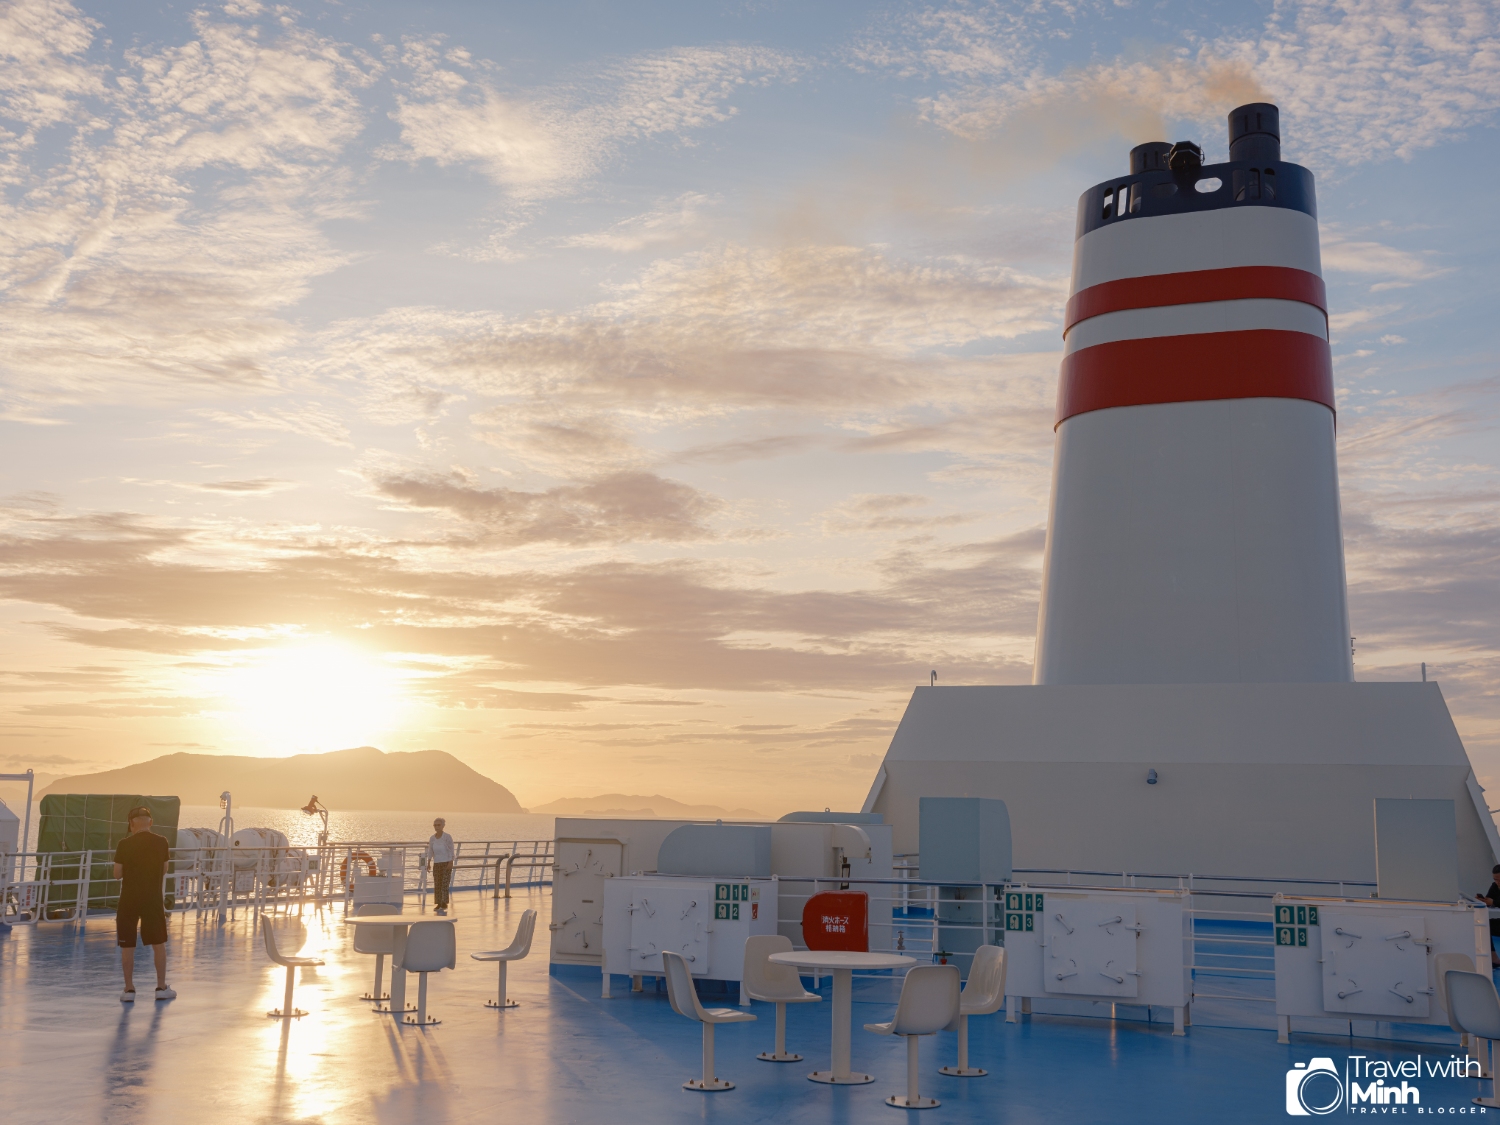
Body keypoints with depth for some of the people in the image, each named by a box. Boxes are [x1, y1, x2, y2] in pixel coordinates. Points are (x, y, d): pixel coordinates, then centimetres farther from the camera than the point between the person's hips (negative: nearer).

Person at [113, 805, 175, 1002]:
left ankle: (129, 989, 10)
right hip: (153, 899, 1)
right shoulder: (161, 842, -3)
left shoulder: (125, 845, -8)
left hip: (129, 899, -1)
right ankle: (161, 987, 14)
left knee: (127, 946, 8)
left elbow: (117, 874, -2)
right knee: (159, 944, 12)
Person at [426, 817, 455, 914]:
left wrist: (451, 863, -16)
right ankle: (438, 904, 14)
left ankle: (444, 904, -8)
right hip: (437, 864, 5)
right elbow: (430, 851, 6)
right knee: (437, 885, 6)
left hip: (446, 863, -5)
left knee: (445, 884, -9)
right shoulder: (432, 838, 4)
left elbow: (451, 850, -9)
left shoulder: (447, 837, -9)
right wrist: (428, 863, -2)